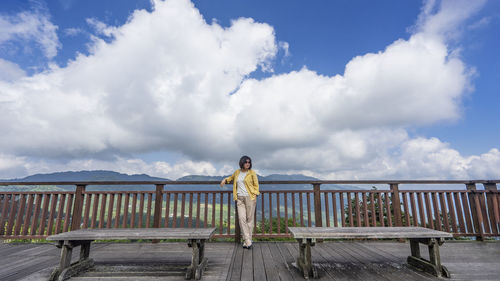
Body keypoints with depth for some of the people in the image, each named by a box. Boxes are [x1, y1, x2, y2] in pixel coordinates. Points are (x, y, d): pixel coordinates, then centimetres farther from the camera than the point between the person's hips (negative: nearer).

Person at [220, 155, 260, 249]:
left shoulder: (252, 173, 0)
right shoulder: (237, 172, 10)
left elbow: (256, 185, 3)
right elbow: (232, 177, 33)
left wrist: (255, 196, -7)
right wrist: (225, 180, 19)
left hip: (250, 197, -3)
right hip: (240, 198, 3)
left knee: (250, 219, 0)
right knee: (242, 218, -7)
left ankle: (247, 241, 11)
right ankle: (248, 241, -3)